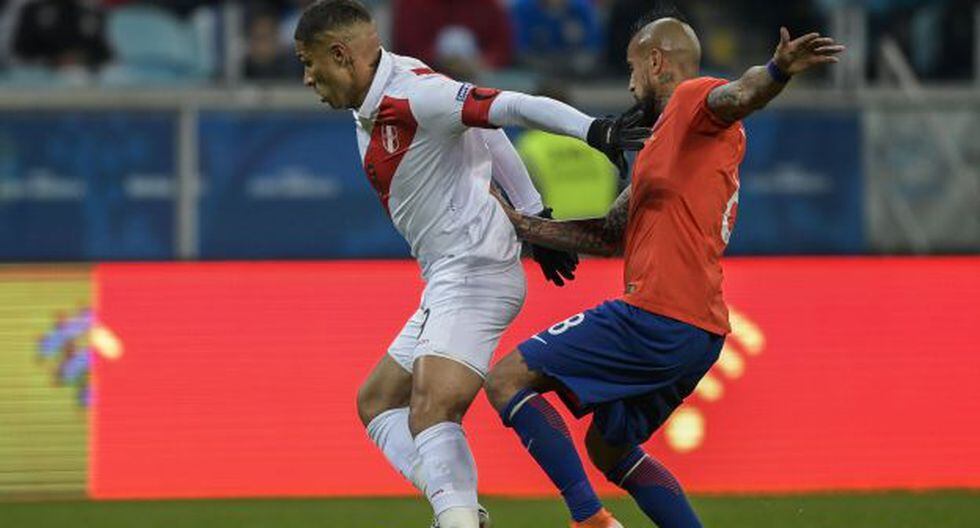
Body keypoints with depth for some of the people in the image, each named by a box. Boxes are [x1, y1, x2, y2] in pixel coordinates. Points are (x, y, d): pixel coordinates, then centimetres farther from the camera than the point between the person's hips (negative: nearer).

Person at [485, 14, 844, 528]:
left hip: (656, 317, -10)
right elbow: (608, 235, 30)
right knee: (608, 447, 24)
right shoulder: (666, 142, 27)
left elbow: (738, 95, -27)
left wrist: (777, 70, -50)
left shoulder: (693, 100, -3)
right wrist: (516, 222, 32)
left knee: (507, 380, -6)